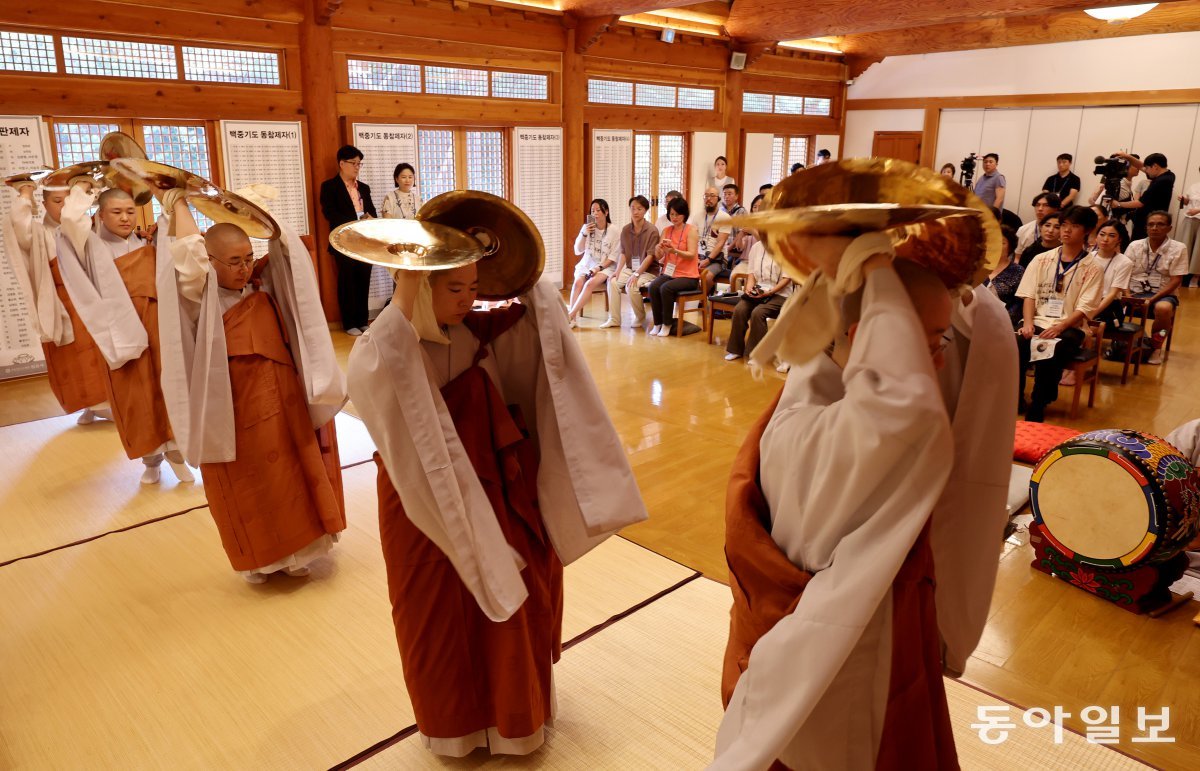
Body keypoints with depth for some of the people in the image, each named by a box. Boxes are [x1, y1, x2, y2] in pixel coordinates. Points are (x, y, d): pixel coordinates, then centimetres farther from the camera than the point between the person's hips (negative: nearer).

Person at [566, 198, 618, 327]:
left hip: (605, 267, -3)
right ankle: (572, 318, -32)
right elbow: (578, 251, 5)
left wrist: (599, 267, -17)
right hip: (586, 264, 3)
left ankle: (570, 315, -33)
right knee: (578, 282, -28)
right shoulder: (586, 227, 6)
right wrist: (584, 234, -10)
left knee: (590, 283, -31)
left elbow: (613, 256, -5)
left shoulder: (614, 232, -2)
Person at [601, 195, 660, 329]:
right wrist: (618, 270, -10)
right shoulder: (625, 230, 6)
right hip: (630, 268, 6)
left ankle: (640, 318, -4)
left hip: (648, 270, -5)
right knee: (613, 281, -18)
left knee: (631, 287, -29)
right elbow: (623, 253, 6)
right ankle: (614, 319, -9)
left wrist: (636, 274, -23)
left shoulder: (652, 231, -11)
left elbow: (650, 256, -16)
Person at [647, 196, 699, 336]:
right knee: (653, 287, -24)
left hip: (688, 276, -4)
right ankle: (657, 323, -10)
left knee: (666, 288, -31)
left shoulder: (691, 229, -4)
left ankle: (667, 324, -13)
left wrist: (675, 250, -31)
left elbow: (691, 255, -15)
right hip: (669, 273, 4)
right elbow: (658, 257, 4)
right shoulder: (666, 231, 10)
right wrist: (659, 248, -18)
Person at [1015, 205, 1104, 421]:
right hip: (1038, 322, 2)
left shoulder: (1092, 269, 2)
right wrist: (1028, 323, -12)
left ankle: (1036, 411, -19)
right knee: (1014, 348, -31)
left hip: (1069, 327, -2)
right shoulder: (1041, 260, 11)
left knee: (1048, 356, -35)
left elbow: (1084, 308, -5)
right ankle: (1012, 402, -12)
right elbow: (1029, 295, 5)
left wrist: (1059, 327, -22)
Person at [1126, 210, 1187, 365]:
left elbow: (1175, 281, -7)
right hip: (1134, 292, 2)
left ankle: (1156, 347, -9)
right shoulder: (1135, 246, 5)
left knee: (1163, 308, -38)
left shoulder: (1178, 249, -3)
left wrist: (1152, 299, -20)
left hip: (1162, 294, -2)